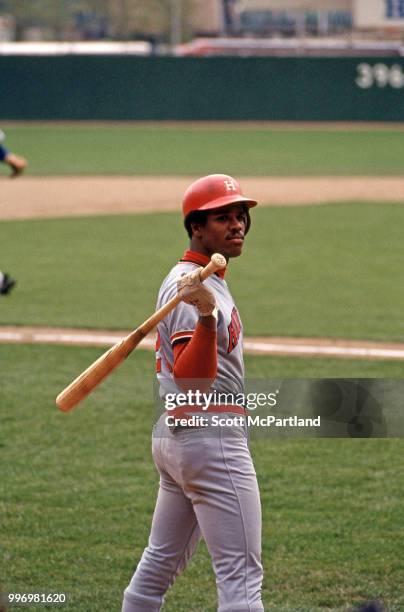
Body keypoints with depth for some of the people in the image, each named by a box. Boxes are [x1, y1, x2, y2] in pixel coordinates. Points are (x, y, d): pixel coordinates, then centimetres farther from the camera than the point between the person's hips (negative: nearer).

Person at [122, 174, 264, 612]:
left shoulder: (186, 280, 15)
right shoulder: (191, 288, -17)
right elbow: (194, 380, -29)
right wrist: (207, 316, -42)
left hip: (171, 435, 10)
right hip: (211, 437, -10)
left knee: (161, 562, 17)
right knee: (240, 573, -10)